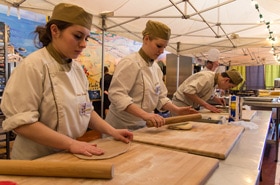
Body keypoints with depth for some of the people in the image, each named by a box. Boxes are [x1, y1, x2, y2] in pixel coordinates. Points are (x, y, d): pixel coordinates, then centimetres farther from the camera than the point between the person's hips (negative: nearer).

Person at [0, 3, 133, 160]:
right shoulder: (33, 65, -18)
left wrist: (112, 132, -2)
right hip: (38, 161, -6)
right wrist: (71, 143, -24)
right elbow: (21, 121, -21)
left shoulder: (77, 68, 2)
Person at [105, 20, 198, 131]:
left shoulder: (156, 67, 6)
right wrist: (144, 114, -37)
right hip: (122, 128, -7)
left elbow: (160, 97, 12)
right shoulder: (130, 63, -18)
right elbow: (116, 94, -28)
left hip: (142, 126, 7)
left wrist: (177, 110, -3)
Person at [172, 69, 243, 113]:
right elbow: (188, 91, -33)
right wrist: (206, 105, -28)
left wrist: (215, 99, 2)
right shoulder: (206, 78, -24)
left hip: (191, 107, 9)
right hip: (181, 105, -9)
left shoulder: (214, 80, 5)